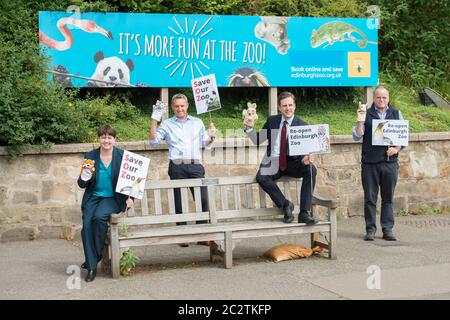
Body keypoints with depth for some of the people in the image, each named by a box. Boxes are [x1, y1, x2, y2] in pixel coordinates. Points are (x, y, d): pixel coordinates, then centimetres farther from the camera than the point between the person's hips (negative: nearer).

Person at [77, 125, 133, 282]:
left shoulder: (122, 156, -1)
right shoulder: (90, 156, 3)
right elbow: (82, 184, 6)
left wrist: (130, 197, -10)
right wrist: (84, 178, -18)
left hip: (113, 198, -2)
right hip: (93, 197, 2)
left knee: (99, 216, -31)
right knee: (87, 224, -23)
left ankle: (96, 255, -10)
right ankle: (91, 266, -14)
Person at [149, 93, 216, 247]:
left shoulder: (197, 122, 17)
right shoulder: (167, 124, 11)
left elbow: (205, 144, 19)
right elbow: (153, 140, 1)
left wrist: (211, 137, -2)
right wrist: (154, 120, -5)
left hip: (195, 166, 1)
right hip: (177, 167, -1)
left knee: (203, 198, -5)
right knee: (179, 201, 3)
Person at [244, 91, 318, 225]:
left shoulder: (302, 125, 1)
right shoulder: (272, 121, 8)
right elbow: (257, 140, 12)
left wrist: (305, 159, -27)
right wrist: (250, 128, -6)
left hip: (292, 163, 0)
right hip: (273, 163, 1)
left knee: (311, 169, -30)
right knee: (261, 177, -31)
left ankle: (304, 213, -28)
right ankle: (285, 204, -14)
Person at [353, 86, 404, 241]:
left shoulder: (396, 114, 11)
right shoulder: (366, 114, 6)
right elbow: (357, 137, -1)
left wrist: (396, 149, -6)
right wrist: (360, 121, -17)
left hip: (390, 162, 1)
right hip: (370, 163, -1)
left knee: (388, 198, 5)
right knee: (370, 198, 2)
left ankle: (387, 229, 11)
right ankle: (370, 229, 8)